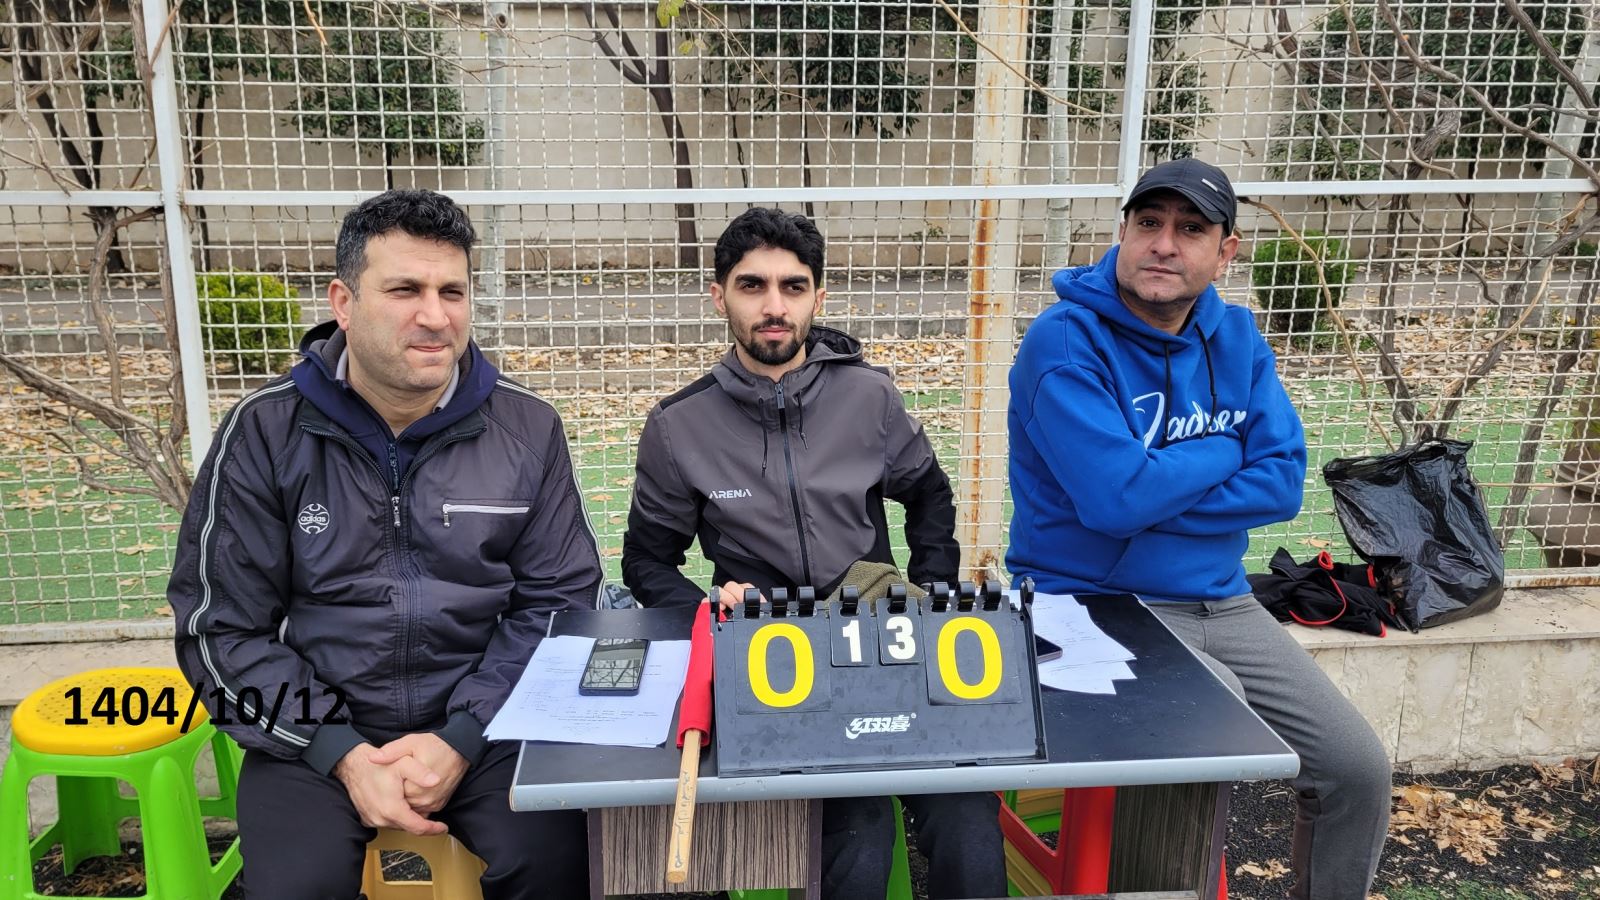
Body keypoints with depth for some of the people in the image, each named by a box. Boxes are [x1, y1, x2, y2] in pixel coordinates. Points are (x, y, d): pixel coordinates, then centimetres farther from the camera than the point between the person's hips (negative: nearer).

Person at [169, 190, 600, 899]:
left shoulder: (527, 429, -2)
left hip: (482, 721, 0)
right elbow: (221, 628, -2)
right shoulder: (265, 433, -4)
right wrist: (344, 754, -13)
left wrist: (461, 738, -12)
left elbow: (559, 599, 0)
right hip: (313, 730, 0)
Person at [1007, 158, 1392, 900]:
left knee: (1358, 767, 2)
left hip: (1219, 602, 6)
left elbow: (1281, 482, -3)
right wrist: (1220, 451, -8)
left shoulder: (1236, 339, 5)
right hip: (1094, 604, -6)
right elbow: (1115, 497, -25)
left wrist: (1158, 497, -15)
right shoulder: (1064, 342, -15)